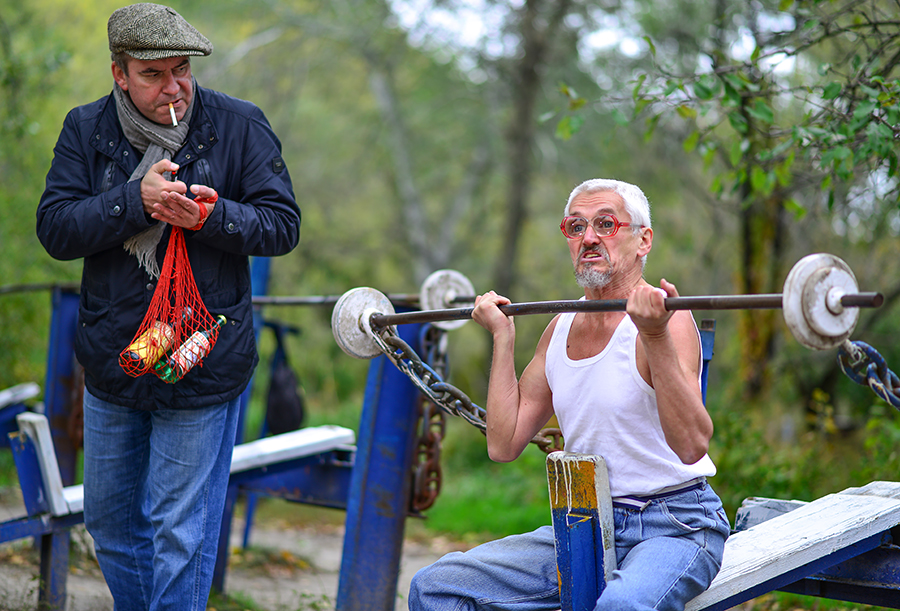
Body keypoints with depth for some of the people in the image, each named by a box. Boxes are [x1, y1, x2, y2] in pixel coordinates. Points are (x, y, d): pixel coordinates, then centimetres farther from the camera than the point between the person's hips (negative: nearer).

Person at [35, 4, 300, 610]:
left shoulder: (239, 125, -7)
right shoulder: (86, 129, -1)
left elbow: (283, 225, -7)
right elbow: (55, 229, -9)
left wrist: (212, 216, -24)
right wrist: (136, 201, -22)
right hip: (111, 360, 4)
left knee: (180, 530, 2)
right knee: (109, 516, 19)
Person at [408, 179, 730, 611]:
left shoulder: (667, 319, -12)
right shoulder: (561, 328, 9)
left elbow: (692, 446, -26)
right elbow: (503, 445, 8)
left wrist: (655, 337, -34)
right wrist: (503, 337, 8)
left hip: (675, 526, -7)